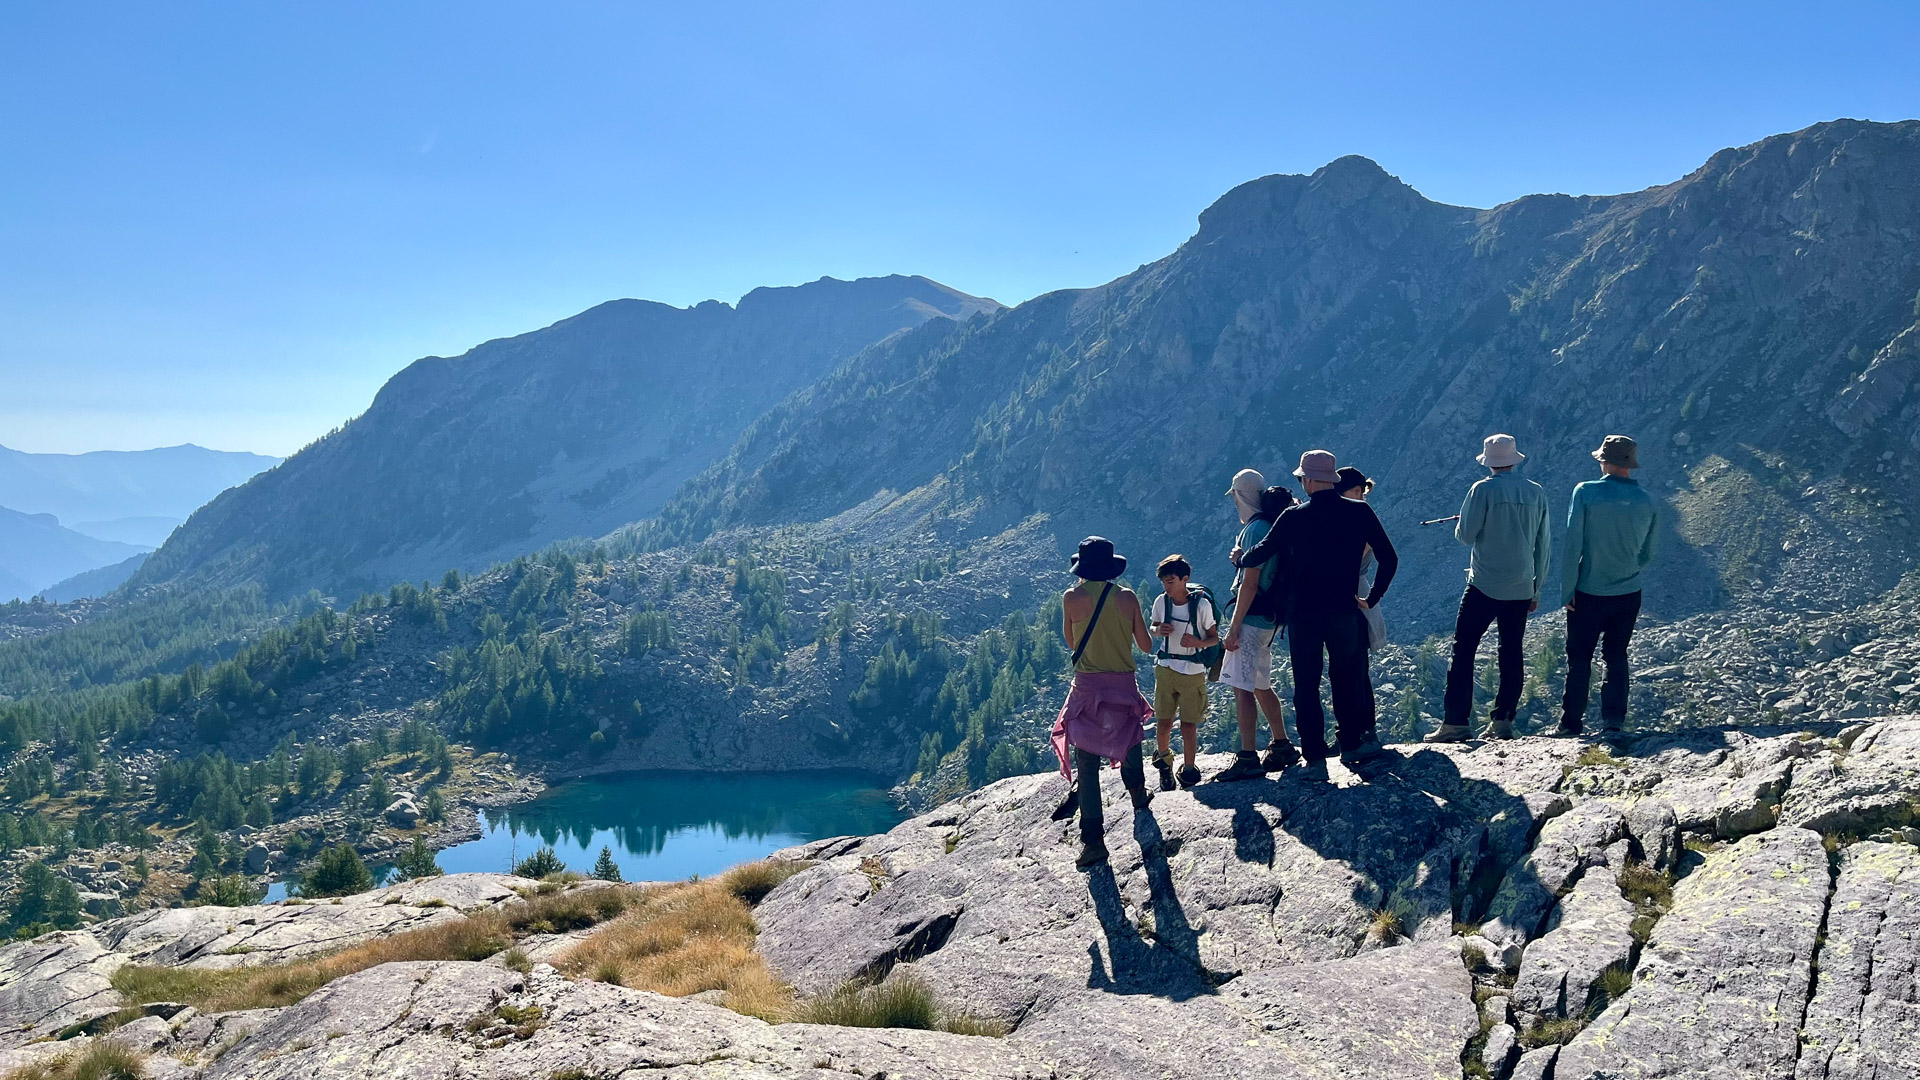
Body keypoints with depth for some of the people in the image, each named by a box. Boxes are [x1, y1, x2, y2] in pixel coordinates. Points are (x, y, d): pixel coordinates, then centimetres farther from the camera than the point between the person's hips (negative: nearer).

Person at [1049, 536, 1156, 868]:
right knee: (1130, 740, 29)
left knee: (1087, 765, 0)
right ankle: (1138, 796, 50)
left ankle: (1093, 840, -6)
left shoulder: (1071, 598, -7)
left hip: (1087, 687, -2)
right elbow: (1146, 646, 3)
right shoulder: (1128, 597, -4)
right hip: (1124, 686, 2)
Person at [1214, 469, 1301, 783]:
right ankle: (1281, 747, 25)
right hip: (1267, 618, 10)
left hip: (1251, 617, -10)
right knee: (1261, 686, 18)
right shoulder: (1272, 525, 14)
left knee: (1242, 687, -9)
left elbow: (1250, 582, -19)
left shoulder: (1256, 528, -16)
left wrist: (1233, 627, -18)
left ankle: (1247, 759, -9)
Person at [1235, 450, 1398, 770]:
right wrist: (1371, 598, 9)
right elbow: (1389, 559, 0)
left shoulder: (1293, 518, -7)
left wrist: (1239, 559, 21)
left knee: (1306, 686, 8)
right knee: (1347, 680, 18)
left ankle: (1315, 757, 8)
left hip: (1302, 614, -1)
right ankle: (1351, 744, 22)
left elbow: (1261, 553, 0)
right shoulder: (1360, 512, -2)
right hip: (1344, 612, 1)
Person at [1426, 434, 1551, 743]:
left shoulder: (1483, 489, -10)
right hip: (1521, 589, 5)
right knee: (1512, 654, 11)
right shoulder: (1536, 493, 5)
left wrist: (1462, 523, 13)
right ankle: (1502, 721, 13)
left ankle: (1455, 722, -4)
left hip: (1484, 587, -5)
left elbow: (1465, 535, -10)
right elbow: (1543, 546, 10)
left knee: (1463, 651, 0)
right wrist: (1536, 589, 18)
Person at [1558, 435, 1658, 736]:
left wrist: (1567, 590, -7)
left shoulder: (1586, 492, -13)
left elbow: (1573, 545, -14)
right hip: (1628, 594, 3)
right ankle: (1613, 721, 14)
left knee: (1579, 659, 6)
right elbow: (1647, 555, 9)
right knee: (1616, 657, 15)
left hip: (1589, 592, -3)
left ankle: (1571, 723, 10)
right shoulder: (1646, 500, 0)